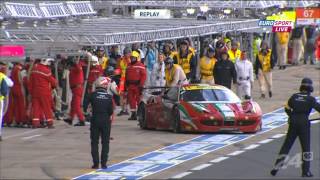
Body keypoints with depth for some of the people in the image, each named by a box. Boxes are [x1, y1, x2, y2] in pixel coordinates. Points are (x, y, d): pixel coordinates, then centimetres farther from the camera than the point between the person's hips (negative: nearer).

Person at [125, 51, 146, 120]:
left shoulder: (140, 66, -4)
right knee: (131, 100, 5)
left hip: (137, 85, -6)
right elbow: (126, 76, 19)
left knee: (139, 100, -5)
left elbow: (144, 75, -9)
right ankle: (133, 114, 10)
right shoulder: (129, 66, 16)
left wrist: (141, 85, -15)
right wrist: (126, 85, 13)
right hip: (130, 85, 6)